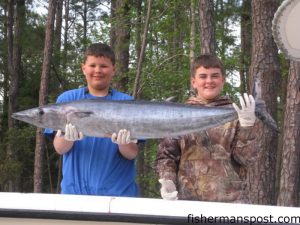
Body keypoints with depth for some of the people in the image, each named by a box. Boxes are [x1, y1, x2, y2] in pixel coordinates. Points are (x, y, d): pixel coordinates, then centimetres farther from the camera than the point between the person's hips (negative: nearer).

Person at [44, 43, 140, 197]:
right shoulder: (67, 99, 3)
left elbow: (132, 154, -3)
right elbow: (59, 148, -2)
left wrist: (123, 143, -24)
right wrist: (68, 137, -23)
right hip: (75, 190, 1)